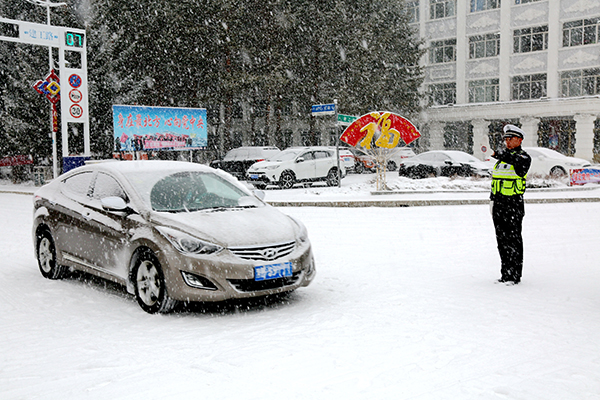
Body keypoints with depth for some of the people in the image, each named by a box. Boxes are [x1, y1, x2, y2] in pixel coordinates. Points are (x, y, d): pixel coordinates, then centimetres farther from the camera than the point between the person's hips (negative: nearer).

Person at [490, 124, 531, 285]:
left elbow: (520, 164, -29)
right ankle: (505, 274, 18)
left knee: (513, 240, -4)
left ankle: (514, 275, 3)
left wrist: (502, 154, -25)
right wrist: (492, 199, 20)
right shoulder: (501, 158, 19)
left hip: (514, 204, -7)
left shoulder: (524, 157, -3)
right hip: (499, 203, 7)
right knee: (501, 239, 10)